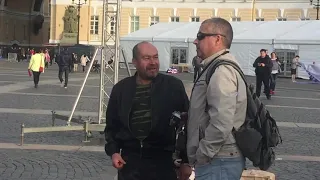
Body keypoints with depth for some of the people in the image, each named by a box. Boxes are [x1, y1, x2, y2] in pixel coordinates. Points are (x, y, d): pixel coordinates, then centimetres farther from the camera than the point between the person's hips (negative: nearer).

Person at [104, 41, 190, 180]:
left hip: (163, 161, -2)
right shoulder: (121, 89, 7)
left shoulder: (173, 86, -2)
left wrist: (186, 160, -1)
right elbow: (112, 125, 16)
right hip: (130, 162, 2)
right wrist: (113, 151, 3)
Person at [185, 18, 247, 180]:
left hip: (218, 162, -10)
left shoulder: (221, 71, -18)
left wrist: (201, 156, -17)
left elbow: (222, 124, -28)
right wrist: (201, 156, 17)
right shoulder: (216, 67, 15)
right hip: (220, 159, 10)